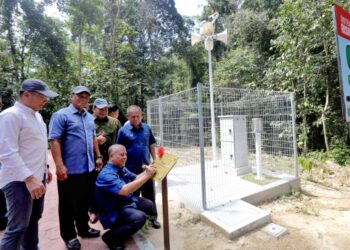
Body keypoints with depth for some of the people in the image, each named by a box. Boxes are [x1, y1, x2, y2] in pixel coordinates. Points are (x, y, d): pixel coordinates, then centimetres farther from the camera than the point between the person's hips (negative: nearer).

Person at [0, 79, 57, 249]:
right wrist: (29, 178, -27)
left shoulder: (37, 115, 11)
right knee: (18, 227, 0)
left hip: (37, 177, 9)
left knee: (34, 220, 20)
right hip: (20, 181, -8)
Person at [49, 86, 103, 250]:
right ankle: (69, 236, 27)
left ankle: (83, 228, 37)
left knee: (85, 201, 19)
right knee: (68, 204, 9)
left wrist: (98, 156, 15)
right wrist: (60, 166, -21)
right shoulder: (61, 115, -10)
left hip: (88, 167, 7)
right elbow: (55, 141, -16)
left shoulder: (89, 117, 12)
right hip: (70, 169, -7)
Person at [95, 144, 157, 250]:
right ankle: (111, 237, -9)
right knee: (140, 217, -29)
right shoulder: (106, 174, -28)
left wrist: (147, 171, -9)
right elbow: (124, 190, -40)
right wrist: (147, 176, -38)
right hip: (114, 212, -10)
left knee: (149, 205, 14)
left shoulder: (121, 168, 2)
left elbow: (135, 178, 11)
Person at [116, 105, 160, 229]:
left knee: (150, 195, 12)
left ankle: (153, 218, 29)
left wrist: (155, 160, 6)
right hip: (131, 169, -2)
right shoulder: (123, 131, -9)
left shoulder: (147, 128, -1)